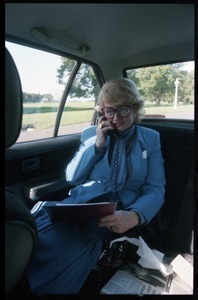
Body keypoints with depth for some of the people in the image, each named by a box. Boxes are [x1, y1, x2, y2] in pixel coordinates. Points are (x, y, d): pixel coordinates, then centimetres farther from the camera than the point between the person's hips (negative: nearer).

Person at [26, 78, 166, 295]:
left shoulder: (150, 139, 10)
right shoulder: (90, 134, 15)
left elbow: (155, 190, 3)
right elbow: (71, 178, 10)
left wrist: (134, 216, -20)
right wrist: (97, 144, -1)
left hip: (116, 217, -1)